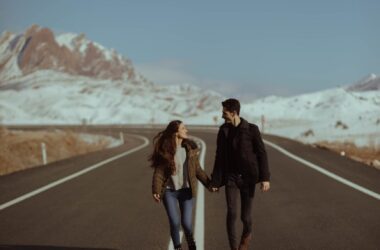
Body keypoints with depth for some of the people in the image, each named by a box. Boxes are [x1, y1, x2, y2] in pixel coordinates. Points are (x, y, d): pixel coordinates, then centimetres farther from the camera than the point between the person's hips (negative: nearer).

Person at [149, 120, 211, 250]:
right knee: (174, 222, -5)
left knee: (186, 222, -4)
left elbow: (197, 170, 6)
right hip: (169, 192, -1)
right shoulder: (164, 150, -8)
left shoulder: (190, 148, 0)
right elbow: (159, 172, -10)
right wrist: (156, 191, -21)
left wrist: (208, 184, 0)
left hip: (186, 190, 2)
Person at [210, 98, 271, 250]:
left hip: (248, 178, -2)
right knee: (232, 213, -14)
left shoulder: (251, 129, -7)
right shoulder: (223, 130, 2)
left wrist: (265, 177, -13)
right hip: (231, 177, 2)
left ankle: (247, 234, 36)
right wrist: (215, 181, 4)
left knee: (245, 216, 2)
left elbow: (262, 154, -6)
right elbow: (219, 157, 6)